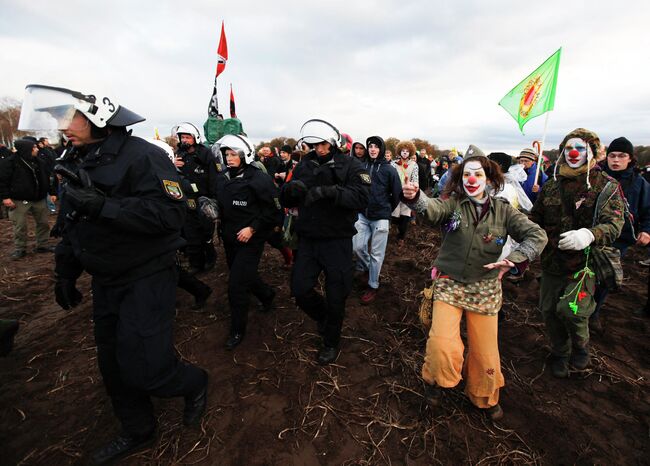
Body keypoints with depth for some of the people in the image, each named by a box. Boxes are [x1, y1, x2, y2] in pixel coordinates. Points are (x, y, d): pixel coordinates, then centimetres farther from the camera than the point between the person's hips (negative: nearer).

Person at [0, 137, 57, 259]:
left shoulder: (39, 162, 8)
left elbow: (46, 179, 16)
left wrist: (51, 193, 13)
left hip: (39, 199, 5)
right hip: (19, 200, -5)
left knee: (43, 223, 10)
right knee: (20, 226, 2)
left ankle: (43, 245, 23)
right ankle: (19, 249, 15)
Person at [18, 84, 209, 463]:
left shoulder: (142, 156, -15)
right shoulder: (86, 164, 13)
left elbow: (171, 212, -29)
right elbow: (76, 225, 20)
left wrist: (103, 206, -29)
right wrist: (66, 273, 20)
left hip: (147, 279, -9)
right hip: (107, 282, 9)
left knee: (143, 369, -7)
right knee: (114, 366, 17)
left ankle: (194, 384, 26)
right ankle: (138, 432, 40)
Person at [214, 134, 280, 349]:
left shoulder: (259, 179, -15)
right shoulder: (223, 178, 4)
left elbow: (273, 210, -14)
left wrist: (252, 228, -19)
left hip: (250, 239, -7)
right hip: (230, 238, 7)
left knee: (237, 285, -7)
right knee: (246, 274, 22)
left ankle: (238, 330, 13)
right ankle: (267, 294, 51)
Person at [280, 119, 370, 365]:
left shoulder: (350, 166, -6)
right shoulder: (304, 165, 5)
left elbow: (362, 199, -20)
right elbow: (286, 201, 5)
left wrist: (330, 191, -33)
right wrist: (290, 188, -17)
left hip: (337, 241, -3)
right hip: (308, 240, 4)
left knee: (336, 297, 8)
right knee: (299, 289, 1)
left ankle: (331, 342, 34)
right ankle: (323, 316, 35)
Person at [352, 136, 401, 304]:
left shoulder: (389, 169, -6)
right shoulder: (362, 167, 2)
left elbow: (397, 193, -1)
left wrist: (387, 210, 6)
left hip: (380, 217, -3)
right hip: (362, 214, 3)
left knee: (377, 253, 3)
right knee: (358, 246, 3)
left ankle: (373, 286, 17)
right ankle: (367, 267, 35)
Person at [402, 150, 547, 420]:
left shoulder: (503, 211, 0)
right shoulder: (453, 204, -6)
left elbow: (537, 235, -7)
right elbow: (432, 209, -27)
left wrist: (514, 259, -24)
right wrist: (415, 197, -50)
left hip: (485, 289, 2)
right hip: (449, 284, -2)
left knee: (485, 351, 12)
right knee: (442, 345, -17)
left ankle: (483, 397, 41)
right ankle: (436, 380, 17)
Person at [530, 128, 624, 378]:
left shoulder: (605, 186, -4)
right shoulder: (551, 186, 6)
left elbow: (614, 224, -15)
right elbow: (535, 220, 11)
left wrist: (589, 234, -36)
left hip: (586, 262, -4)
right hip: (552, 262, 4)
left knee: (569, 308, -19)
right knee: (549, 311, 10)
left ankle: (580, 344, 16)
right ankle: (560, 353, 37)